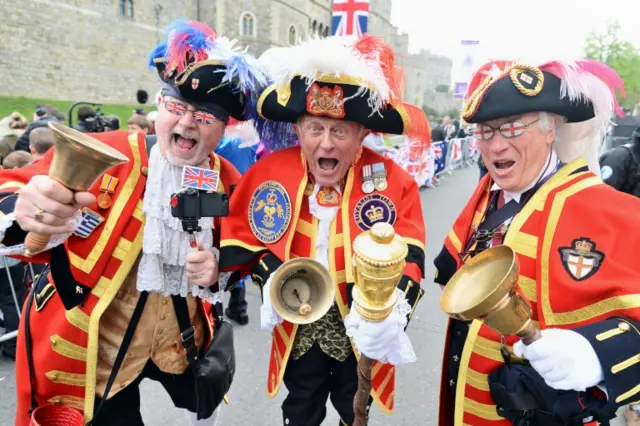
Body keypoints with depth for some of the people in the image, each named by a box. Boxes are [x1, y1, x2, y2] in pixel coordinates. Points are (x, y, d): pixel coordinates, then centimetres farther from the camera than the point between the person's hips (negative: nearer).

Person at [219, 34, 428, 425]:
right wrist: (271, 275, -18)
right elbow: (239, 239, -1)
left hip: (363, 332, 0)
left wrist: (392, 312, -33)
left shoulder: (393, 181, -15)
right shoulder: (269, 172, -11)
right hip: (298, 329, 1)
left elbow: (409, 259, -16)